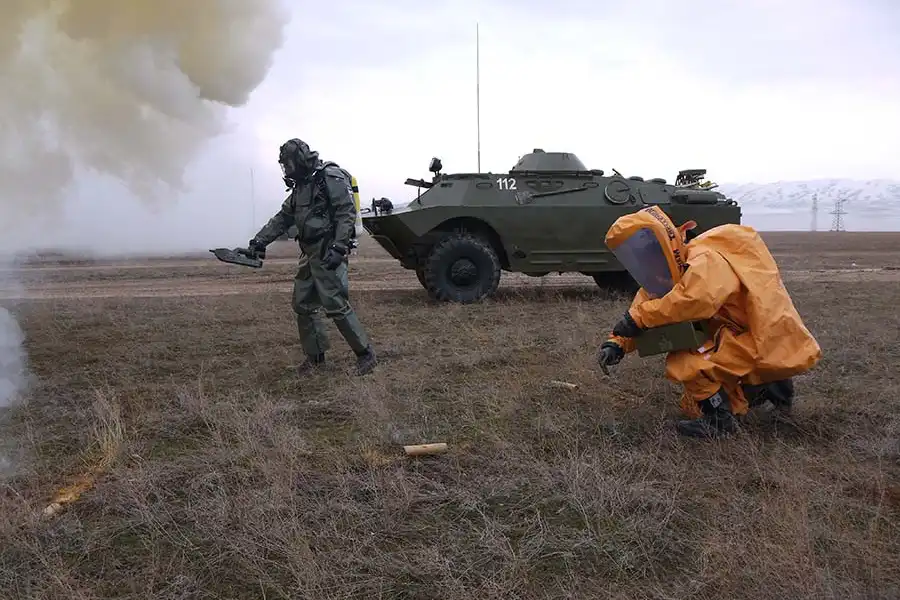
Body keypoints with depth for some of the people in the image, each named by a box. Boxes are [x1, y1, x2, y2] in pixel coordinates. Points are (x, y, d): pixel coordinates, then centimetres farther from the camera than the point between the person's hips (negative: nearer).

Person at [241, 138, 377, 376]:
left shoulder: (331, 178, -10)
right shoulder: (300, 187, 18)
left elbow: (347, 213, -17)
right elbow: (281, 219, 20)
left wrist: (338, 248, -25)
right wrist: (257, 243, 13)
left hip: (328, 253, -9)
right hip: (310, 254, 9)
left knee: (336, 305, -11)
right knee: (302, 304, 10)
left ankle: (366, 354, 0)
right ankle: (315, 356, 22)